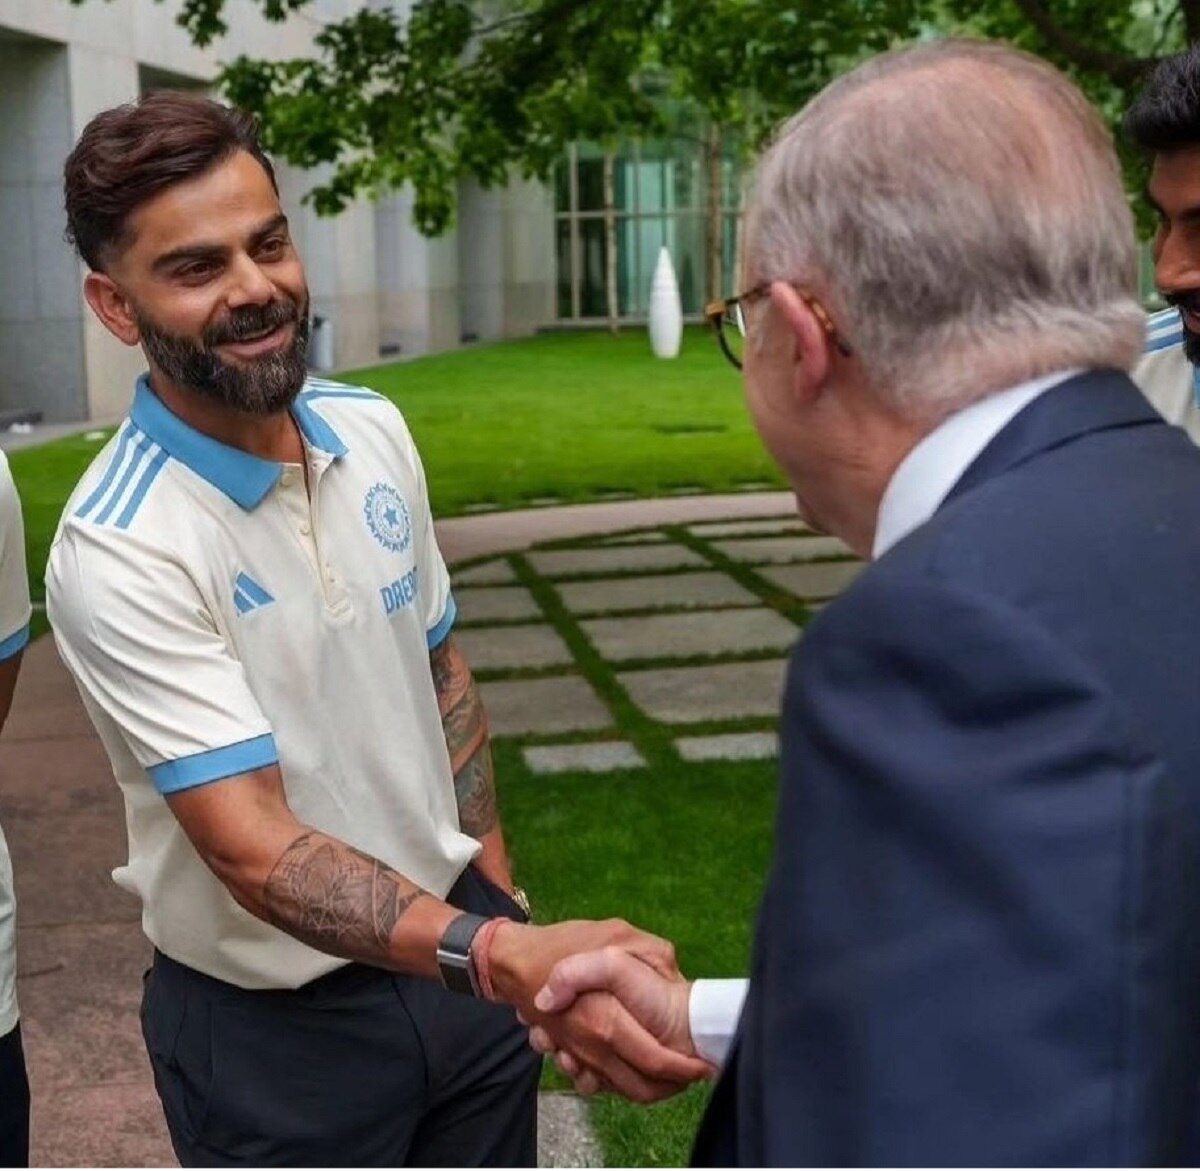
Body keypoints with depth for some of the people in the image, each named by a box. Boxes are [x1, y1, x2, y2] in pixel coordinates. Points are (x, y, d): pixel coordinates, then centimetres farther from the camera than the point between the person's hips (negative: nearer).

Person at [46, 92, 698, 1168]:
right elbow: (252, 846, -29)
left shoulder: (376, 433, -3)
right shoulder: (118, 551, -23)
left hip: (461, 947, 5)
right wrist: (506, 955, -42)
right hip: (276, 1021, -5)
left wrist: (501, 895, 9)